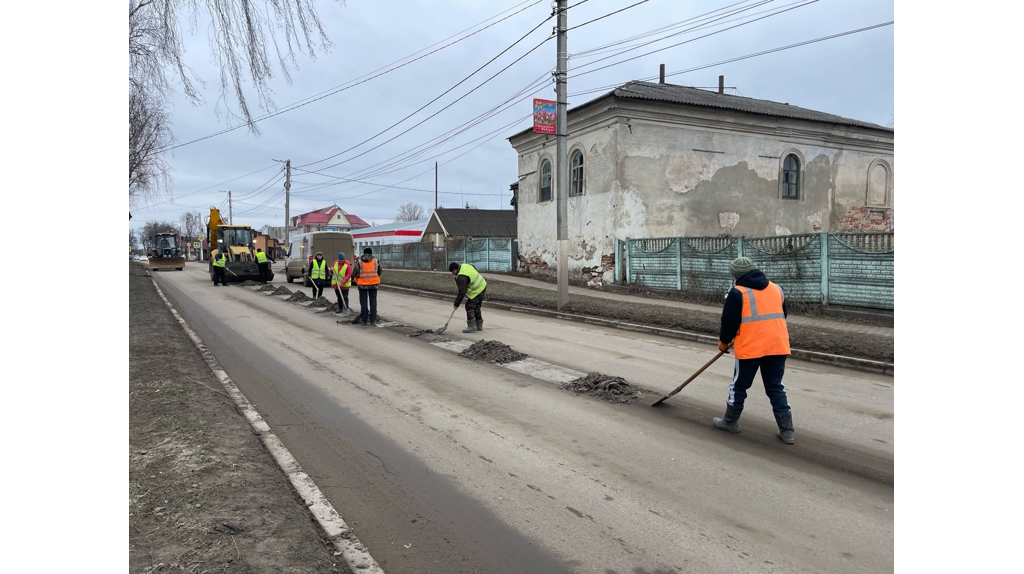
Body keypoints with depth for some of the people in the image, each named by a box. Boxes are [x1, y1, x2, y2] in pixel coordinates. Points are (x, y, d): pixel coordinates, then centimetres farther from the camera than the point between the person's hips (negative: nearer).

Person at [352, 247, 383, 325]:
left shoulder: (359, 261, -3)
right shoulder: (376, 261, 1)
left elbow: (355, 274, -6)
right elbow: (379, 272, 6)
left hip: (362, 284, -1)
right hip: (373, 284, 1)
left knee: (363, 303, 6)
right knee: (373, 302, 7)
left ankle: (364, 320, 8)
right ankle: (373, 320, 5)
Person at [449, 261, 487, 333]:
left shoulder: (461, 277, -24)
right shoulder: (464, 265, 3)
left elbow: (462, 292, -24)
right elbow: (475, 269, 21)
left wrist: (456, 304, -14)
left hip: (477, 291, -10)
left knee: (469, 307, -3)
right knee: (476, 307, 17)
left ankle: (471, 326, 1)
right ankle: (479, 326, 24)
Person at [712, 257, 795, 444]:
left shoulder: (738, 293, -7)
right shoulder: (776, 289, 11)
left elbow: (729, 322, -6)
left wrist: (724, 342, 10)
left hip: (750, 348, -5)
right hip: (777, 346, 5)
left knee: (739, 386, 12)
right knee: (776, 388, 12)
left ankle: (730, 421, 26)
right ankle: (787, 431, 11)